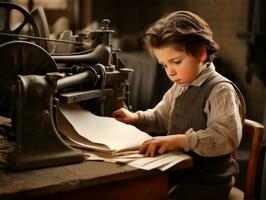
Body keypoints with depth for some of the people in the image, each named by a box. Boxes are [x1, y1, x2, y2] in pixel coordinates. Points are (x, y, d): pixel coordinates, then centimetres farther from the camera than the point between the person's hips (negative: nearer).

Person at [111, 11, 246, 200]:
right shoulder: (180, 87, 9)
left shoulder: (221, 90, -18)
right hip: (177, 172, 8)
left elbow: (226, 137, -29)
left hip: (206, 182, -8)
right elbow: (162, 117, 25)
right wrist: (136, 118, 8)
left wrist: (179, 140, -36)